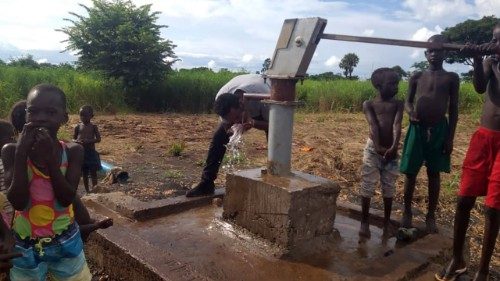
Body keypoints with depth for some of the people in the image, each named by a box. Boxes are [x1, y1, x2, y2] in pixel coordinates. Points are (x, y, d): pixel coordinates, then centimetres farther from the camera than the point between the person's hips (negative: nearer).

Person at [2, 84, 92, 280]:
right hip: (25, 246, 0)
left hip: (66, 243, 0)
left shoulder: (73, 151, -10)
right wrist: (22, 153, -25)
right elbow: (18, 202, -18)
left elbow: (67, 198, -17)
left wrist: (50, 157, -26)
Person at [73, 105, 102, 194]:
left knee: (93, 172, 2)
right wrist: (77, 141, -14)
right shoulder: (78, 127, 3)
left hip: (91, 152, -2)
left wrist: (89, 141, -21)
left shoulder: (93, 126, -1)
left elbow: (98, 139, -5)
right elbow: (74, 138, 8)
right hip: (81, 152, 2)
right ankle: (87, 190, 20)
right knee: (84, 173, 10)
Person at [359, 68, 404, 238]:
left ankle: (387, 222, 25)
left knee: (389, 187, 11)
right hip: (373, 148, -2)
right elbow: (373, 125, -13)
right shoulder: (368, 104, 3)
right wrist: (378, 147, -28)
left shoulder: (398, 104, 8)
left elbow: (397, 125, -9)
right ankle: (364, 222, 11)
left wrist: (394, 146, -26)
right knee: (368, 185, 0)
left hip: (391, 149, 2)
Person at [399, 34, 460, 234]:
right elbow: (407, 101, 10)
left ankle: (431, 216, 20)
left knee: (434, 174, 7)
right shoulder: (417, 77, 6)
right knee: (410, 173, 6)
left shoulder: (451, 78, 2)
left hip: (439, 130, -1)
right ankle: (407, 212, 22)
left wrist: (450, 137, -4)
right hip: (417, 129, 1)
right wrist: (410, 112, -14)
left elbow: (453, 110, 1)